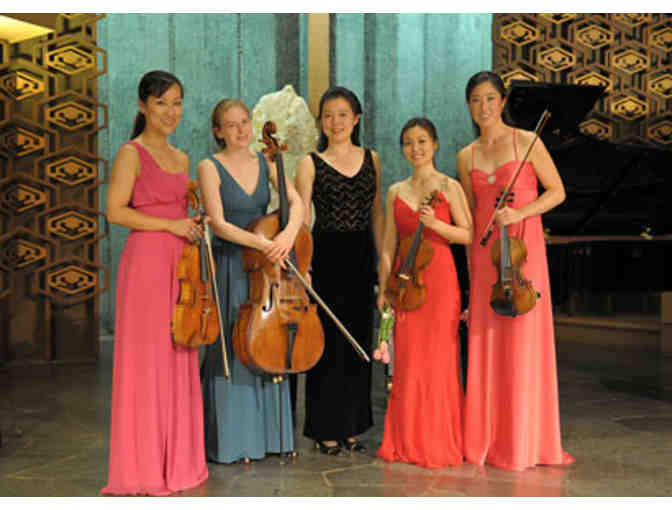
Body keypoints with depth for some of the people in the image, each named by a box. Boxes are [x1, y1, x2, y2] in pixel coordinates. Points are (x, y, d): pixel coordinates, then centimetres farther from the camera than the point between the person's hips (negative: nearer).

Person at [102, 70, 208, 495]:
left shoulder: (181, 158, 18)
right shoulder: (132, 154, -4)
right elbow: (116, 211, -12)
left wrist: (194, 228, 10)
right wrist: (171, 224, -13)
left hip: (180, 265, 7)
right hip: (146, 261, -7)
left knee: (178, 360, 9)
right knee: (146, 360, -2)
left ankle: (177, 459, 20)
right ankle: (144, 466, 8)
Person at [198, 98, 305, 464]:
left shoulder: (266, 163, 8)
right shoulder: (210, 167, -5)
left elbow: (297, 203, -5)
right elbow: (219, 224, -16)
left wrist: (288, 233, -26)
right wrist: (263, 243, -26)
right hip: (228, 268, -4)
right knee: (231, 350, 0)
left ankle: (271, 434, 22)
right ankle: (232, 441, 12)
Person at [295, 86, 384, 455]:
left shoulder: (370, 159, 10)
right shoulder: (311, 164, 0)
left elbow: (376, 214, 13)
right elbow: (302, 219, -5)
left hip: (361, 258, 4)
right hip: (326, 256, -4)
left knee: (360, 341, 9)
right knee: (329, 342, -1)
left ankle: (351, 427, 22)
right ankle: (327, 429, 14)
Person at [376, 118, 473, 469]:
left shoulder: (449, 187, 2)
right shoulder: (395, 192, 12)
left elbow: (468, 235, -2)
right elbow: (388, 245, 11)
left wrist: (436, 224, -17)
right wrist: (383, 288, 6)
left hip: (439, 278, -3)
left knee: (439, 359, -2)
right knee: (407, 361, 5)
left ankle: (439, 442, 10)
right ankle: (407, 442, 16)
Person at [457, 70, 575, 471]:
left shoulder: (526, 141, 1)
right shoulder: (466, 157, 12)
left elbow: (557, 191, 1)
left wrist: (519, 213, -14)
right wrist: (472, 264, 12)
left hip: (522, 248, -3)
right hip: (485, 253, 4)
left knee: (523, 340, -4)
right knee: (485, 342, 2)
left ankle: (525, 442, 7)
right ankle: (487, 440, 11)